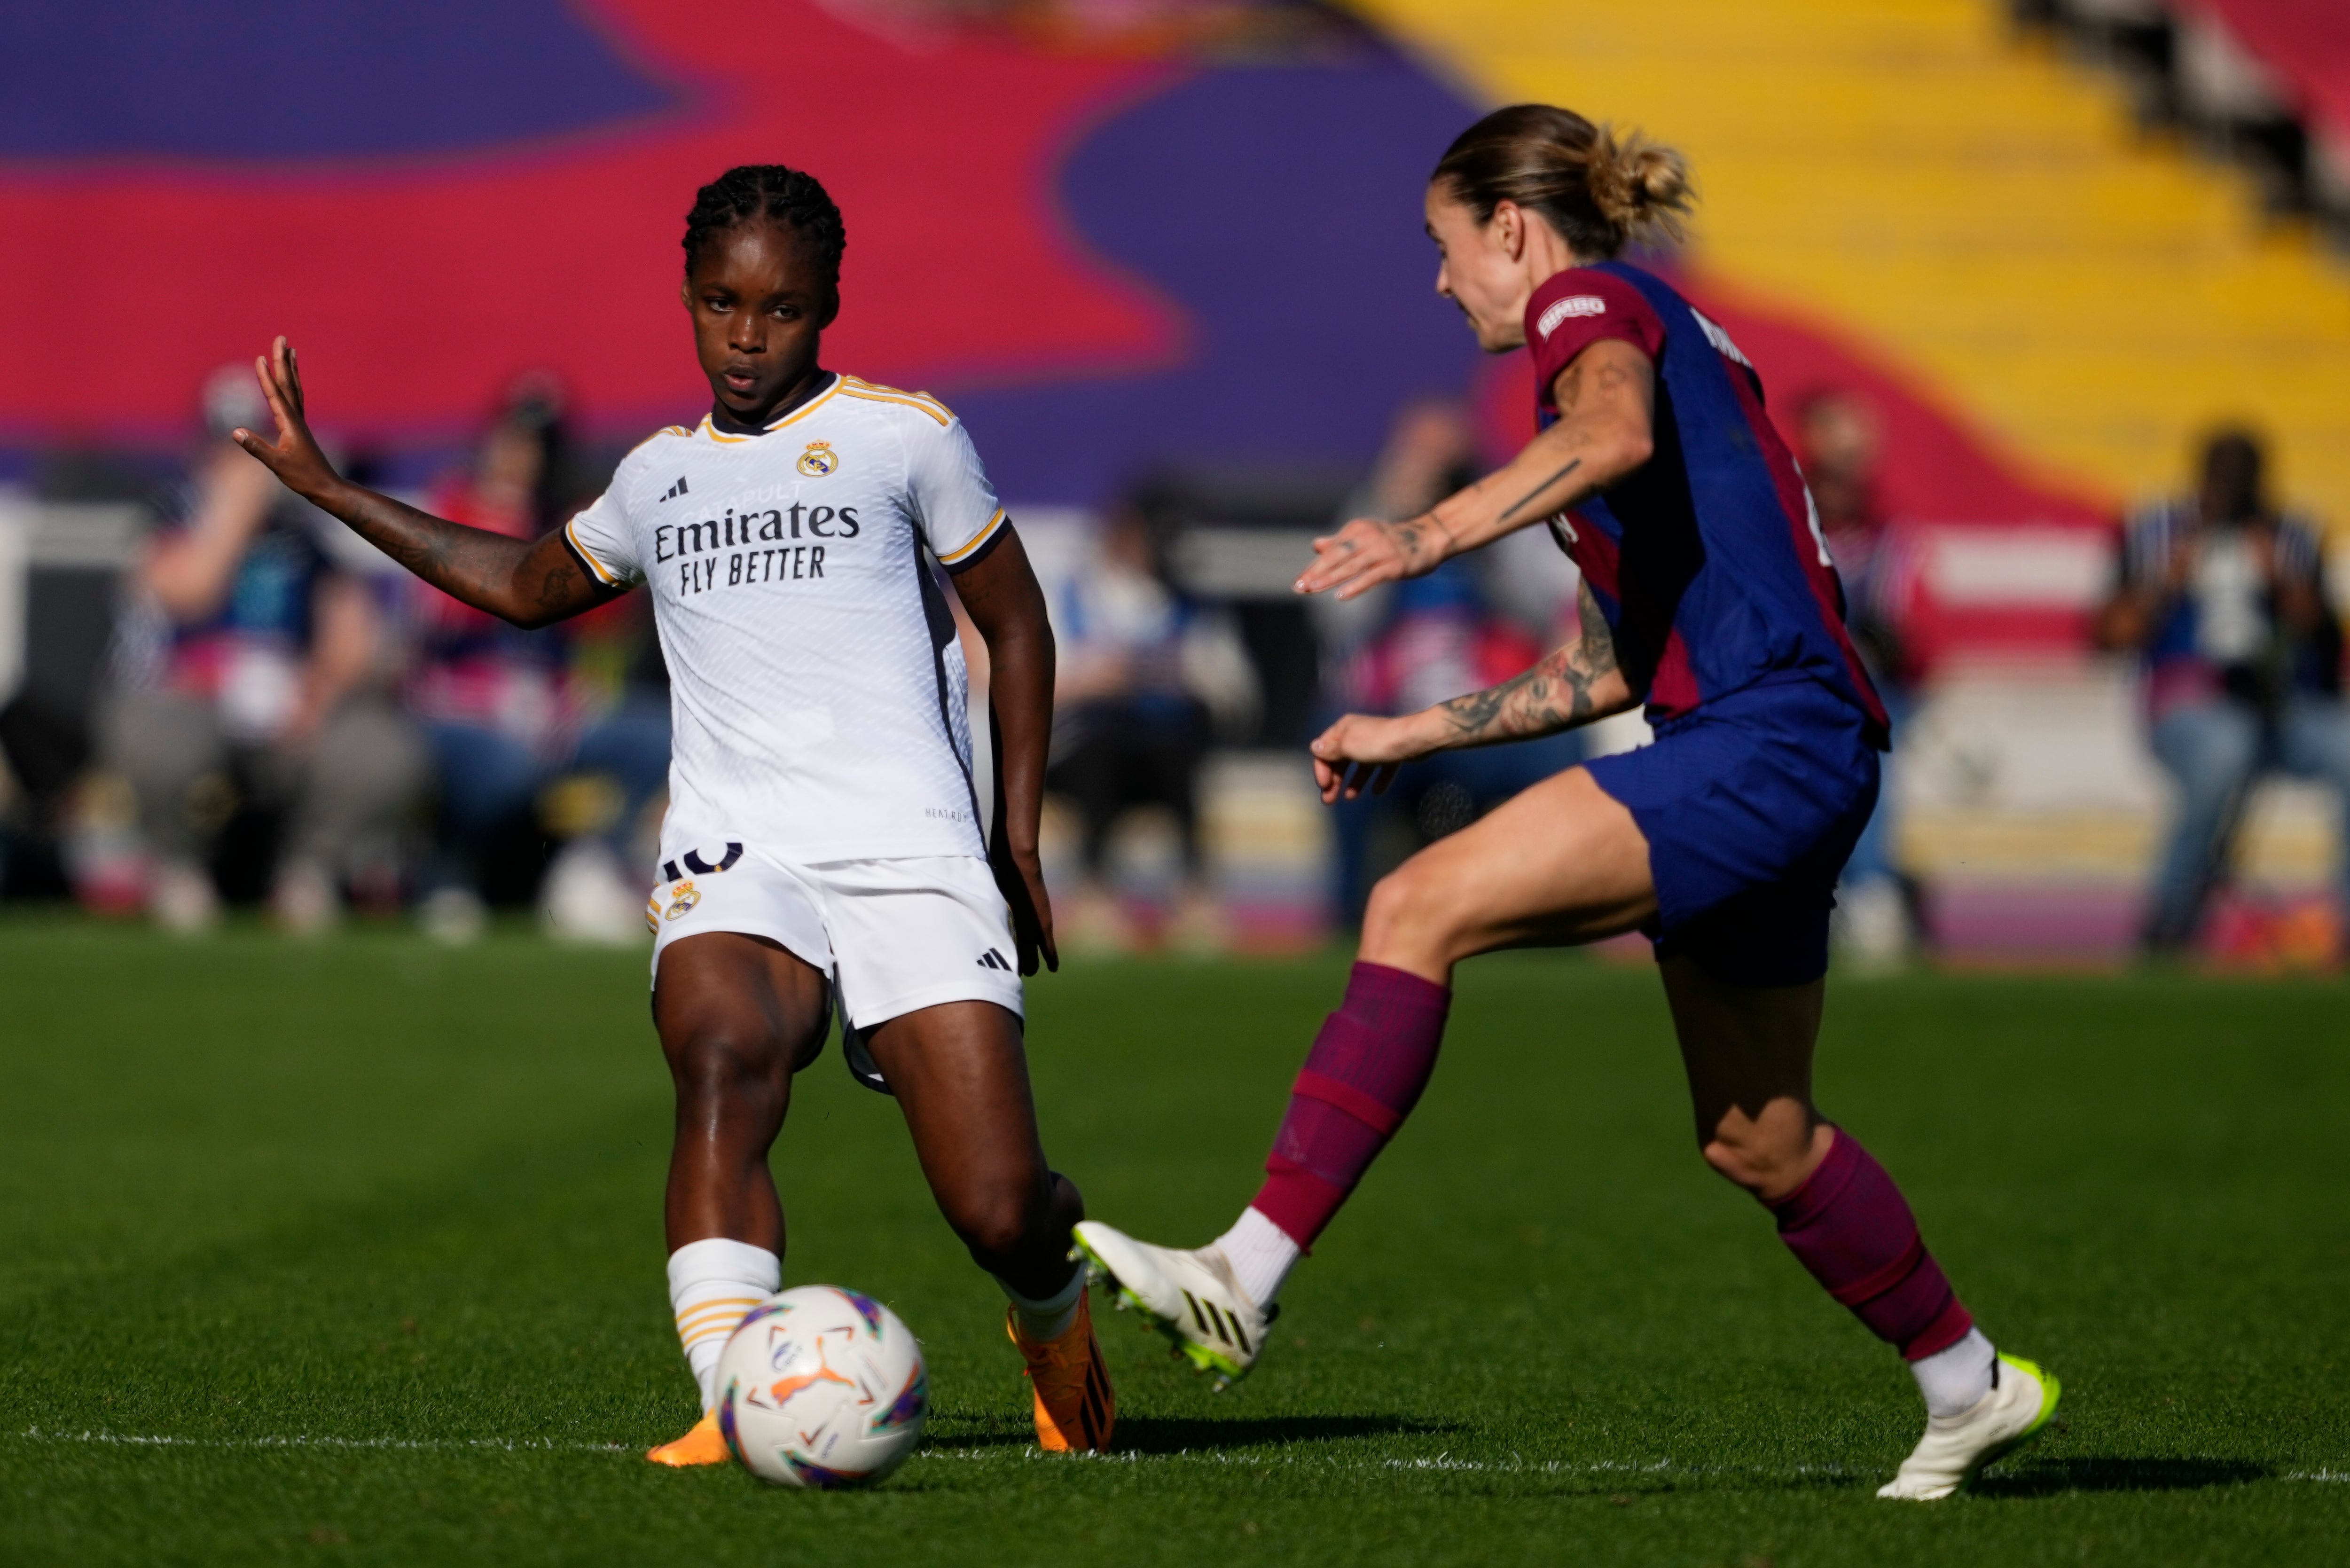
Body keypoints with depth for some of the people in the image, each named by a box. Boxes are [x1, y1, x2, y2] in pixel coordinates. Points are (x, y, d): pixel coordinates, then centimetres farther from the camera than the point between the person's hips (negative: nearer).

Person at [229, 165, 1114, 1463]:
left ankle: (1054, 1306, 28)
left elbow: (1016, 625, 16)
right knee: (724, 1064, -34)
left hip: (911, 854, -2)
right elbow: (527, 585, 39)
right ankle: (737, 1408, -42)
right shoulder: (658, 476, 21)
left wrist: (1019, 838, 10)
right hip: (732, 862, 2)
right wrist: (322, 485, 38)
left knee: (1001, 1216, -10)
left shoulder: (902, 436, 9)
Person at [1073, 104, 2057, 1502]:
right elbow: (1619, 666, 29)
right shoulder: (1674, 345, 27)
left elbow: (1615, 437, -27)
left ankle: (1245, 1281, -26)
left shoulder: (1592, 301, 0)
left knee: (1423, 906, -19)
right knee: (1757, 1139, 19)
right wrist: (1420, 733, 27)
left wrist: (1432, 536, -38)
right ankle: (1970, 1383, 33)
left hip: (1761, 742, -10)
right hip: (1800, 757, 10)